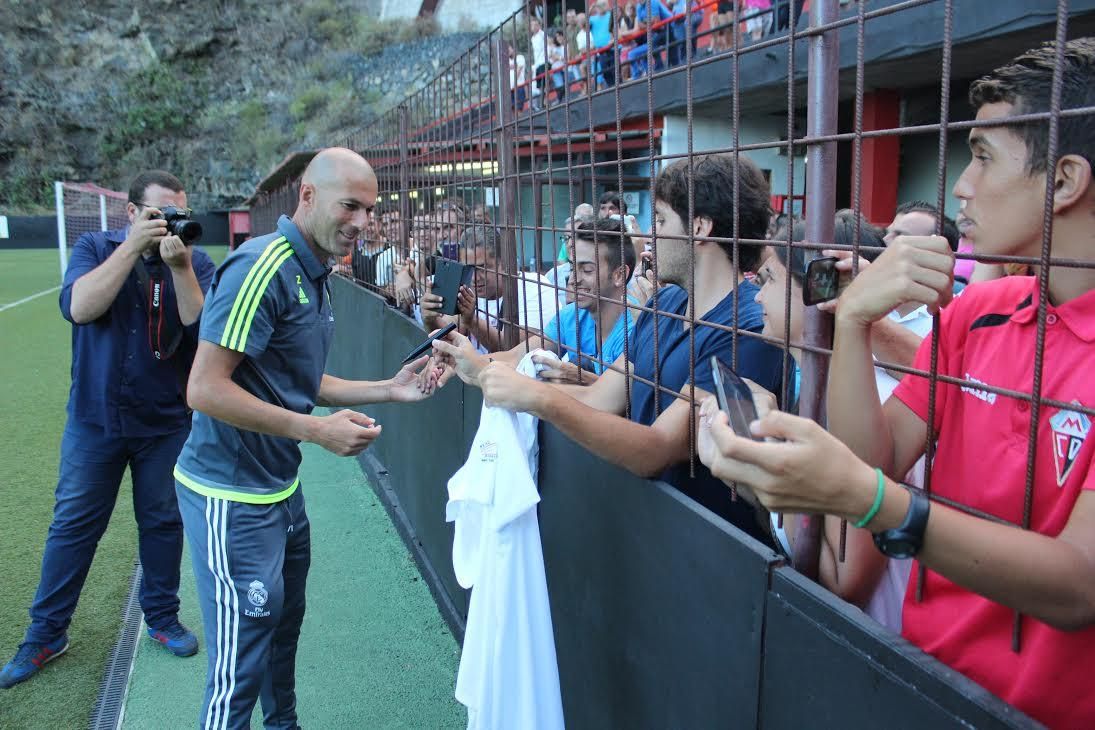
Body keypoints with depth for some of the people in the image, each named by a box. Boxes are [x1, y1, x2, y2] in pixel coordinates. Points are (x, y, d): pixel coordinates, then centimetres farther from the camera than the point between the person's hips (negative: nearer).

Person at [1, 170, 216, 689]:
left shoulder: (195, 261, -4)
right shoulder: (95, 247, -3)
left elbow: (203, 330, -16)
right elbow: (79, 308, -21)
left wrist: (179, 266, -25)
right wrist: (134, 245, -24)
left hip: (166, 421, 0)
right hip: (95, 418, 0)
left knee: (163, 522, 12)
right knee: (73, 525, 9)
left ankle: (162, 617, 30)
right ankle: (46, 633, 25)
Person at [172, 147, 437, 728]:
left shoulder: (314, 276, 10)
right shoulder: (261, 267, -21)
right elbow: (206, 388, -25)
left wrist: (389, 389, 7)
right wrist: (318, 430, -24)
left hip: (280, 486, 10)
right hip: (232, 495, -10)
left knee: (284, 625, 24)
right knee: (240, 667, 1)